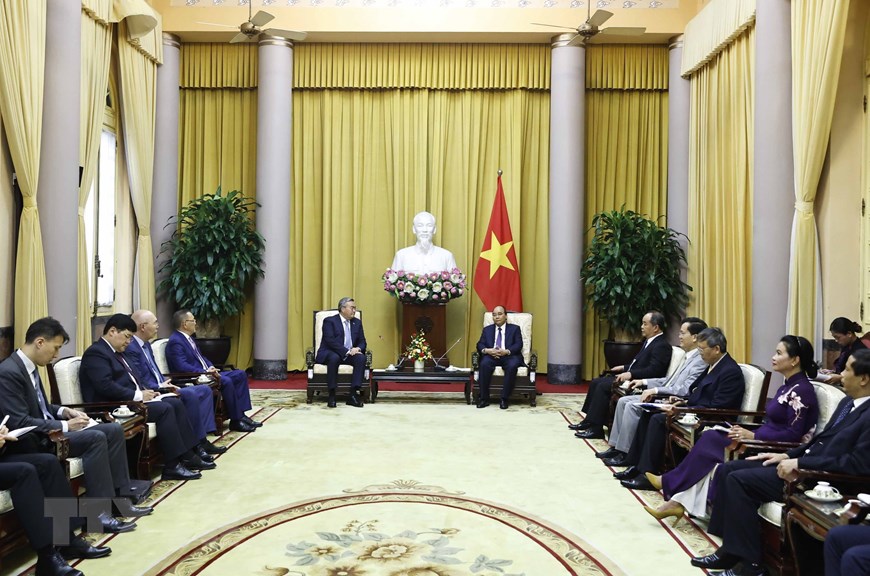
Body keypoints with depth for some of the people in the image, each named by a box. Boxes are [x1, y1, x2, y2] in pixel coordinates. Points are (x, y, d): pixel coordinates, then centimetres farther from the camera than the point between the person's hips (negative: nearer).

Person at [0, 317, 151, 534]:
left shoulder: (29, 366, 11)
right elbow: (20, 423, -24)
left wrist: (63, 411, 3)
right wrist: (64, 425, -20)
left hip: (47, 432, 10)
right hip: (32, 442, -10)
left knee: (114, 430, 0)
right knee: (96, 438, -27)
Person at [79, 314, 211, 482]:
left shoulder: (115, 352, 19)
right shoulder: (96, 353, -12)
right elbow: (105, 386, -24)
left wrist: (144, 391, 1)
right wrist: (138, 395, -19)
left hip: (129, 400, 10)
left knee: (176, 403, 0)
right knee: (165, 408, -23)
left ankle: (187, 455, -1)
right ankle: (172, 466, -19)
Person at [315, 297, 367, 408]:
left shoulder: (357, 322, 13)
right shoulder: (330, 321, -6)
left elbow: (362, 341, 10)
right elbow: (330, 341, -18)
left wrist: (358, 349, -14)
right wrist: (347, 351, -26)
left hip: (350, 354, 5)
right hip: (330, 354, -5)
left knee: (361, 357, -27)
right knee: (334, 358, -39)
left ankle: (353, 394, -29)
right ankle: (332, 394, -31)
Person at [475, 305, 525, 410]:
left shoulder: (514, 328, 14)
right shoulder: (487, 329, 21)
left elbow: (518, 345, 0)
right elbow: (480, 344, 9)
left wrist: (506, 351, -19)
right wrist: (487, 350, -16)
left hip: (509, 356, -2)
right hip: (491, 356, 2)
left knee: (512, 366, -36)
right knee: (484, 364, -32)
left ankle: (504, 399, -28)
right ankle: (484, 398, -27)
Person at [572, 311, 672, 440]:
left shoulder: (662, 346, -15)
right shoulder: (649, 341, 16)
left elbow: (653, 370, -25)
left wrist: (630, 374, -27)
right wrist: (624, 368, 15)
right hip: (630, 376, 11)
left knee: (603, 386, -22)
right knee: (595, 383, 5)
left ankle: (596, 428, -18)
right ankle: (589, 421, 8)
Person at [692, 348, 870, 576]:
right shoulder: (848, 402, 15)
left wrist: (799, 463, -21)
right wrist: (788, 455, 8)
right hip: (802, 462, 10)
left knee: (739, 480, -19)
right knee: (727, 470, 1)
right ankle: (730, 547, 5)